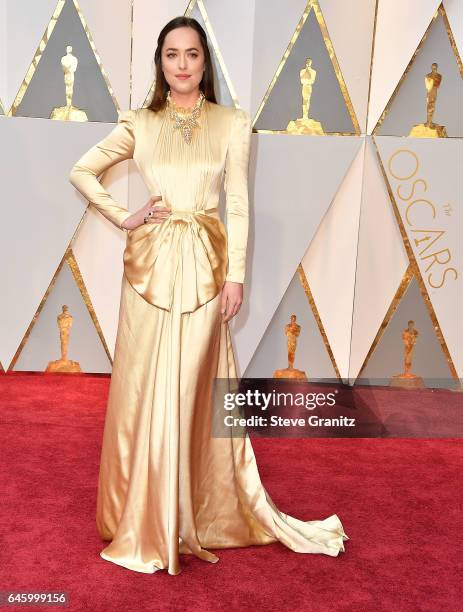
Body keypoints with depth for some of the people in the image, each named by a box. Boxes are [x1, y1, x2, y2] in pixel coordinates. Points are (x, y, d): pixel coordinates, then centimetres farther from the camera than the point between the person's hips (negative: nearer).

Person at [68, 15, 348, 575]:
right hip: (151, 263, 1)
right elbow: (82, 172, 15)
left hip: (205, 264, -1)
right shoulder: (139, 125, 7)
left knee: (194, 386, 2)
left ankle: (200, 510, 20)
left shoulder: (232, 124, 4)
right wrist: (122, 218, 3)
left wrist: (235, 274, -5)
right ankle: (143, 516, 21)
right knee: (144, 387, 4)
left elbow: (238, 205, 1)